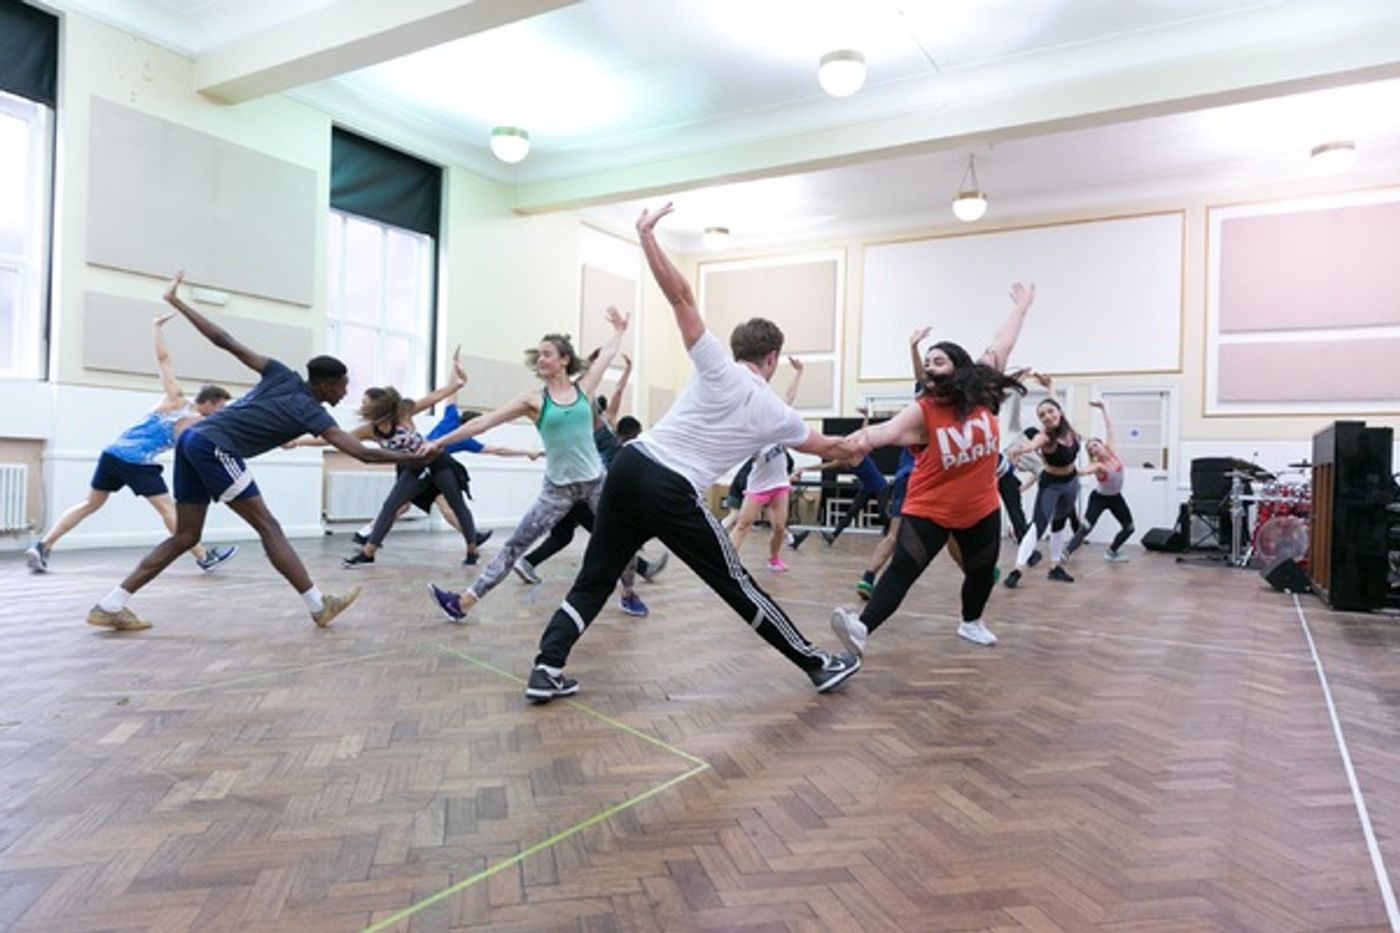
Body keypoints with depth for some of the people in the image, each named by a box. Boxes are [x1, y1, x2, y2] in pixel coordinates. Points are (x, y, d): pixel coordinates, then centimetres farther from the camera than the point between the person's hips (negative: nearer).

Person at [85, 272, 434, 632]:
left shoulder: (282, 376, 11)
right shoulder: (311, 412, -5)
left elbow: (226, 342, 8)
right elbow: (362, 453, -11)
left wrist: (176, 302, 14)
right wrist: (414, 457, -6)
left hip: (193, 440, 8)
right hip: (214, 447, -8)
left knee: (186, 537, 11)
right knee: (267, 526, -7)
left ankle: (110, 606, 11)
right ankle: (319, 605, -6)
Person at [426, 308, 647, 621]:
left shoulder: (583, 388, 2)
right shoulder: (534, 400, -2)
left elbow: (608, 353, 17)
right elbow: (483, 421, -4)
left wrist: (619, 329, 32)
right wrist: (439, 442, -6)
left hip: (595, 481, 1)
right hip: (558, 487, -1)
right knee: (515, 545, -6)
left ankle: (628, 595, 32)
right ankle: (463, 602, -5)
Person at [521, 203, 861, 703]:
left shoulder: (717, 367, 8)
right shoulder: (776, 414, 10)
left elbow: (680, 295, -1)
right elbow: (827, 447, 29)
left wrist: (647, 236, 4)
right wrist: (856, 448, 50)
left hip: (631, 465, 3)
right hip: (673, 494, -2)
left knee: (594, 579, 13)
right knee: (738, 587, 10)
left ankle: (546, 669, 6)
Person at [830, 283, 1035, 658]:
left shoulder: (981, 394, -4)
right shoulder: (922, 410, -16)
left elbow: (1002, 346, 6)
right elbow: (889, 430, -35)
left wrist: (1021, 307, 17)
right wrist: (865, 436, -58)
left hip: (981, 508, 5)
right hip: (929, 509, -5)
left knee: (982, 571, 22)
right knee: (903, 569, -18)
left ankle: (971, 622, 48)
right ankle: (862, 628, -29)